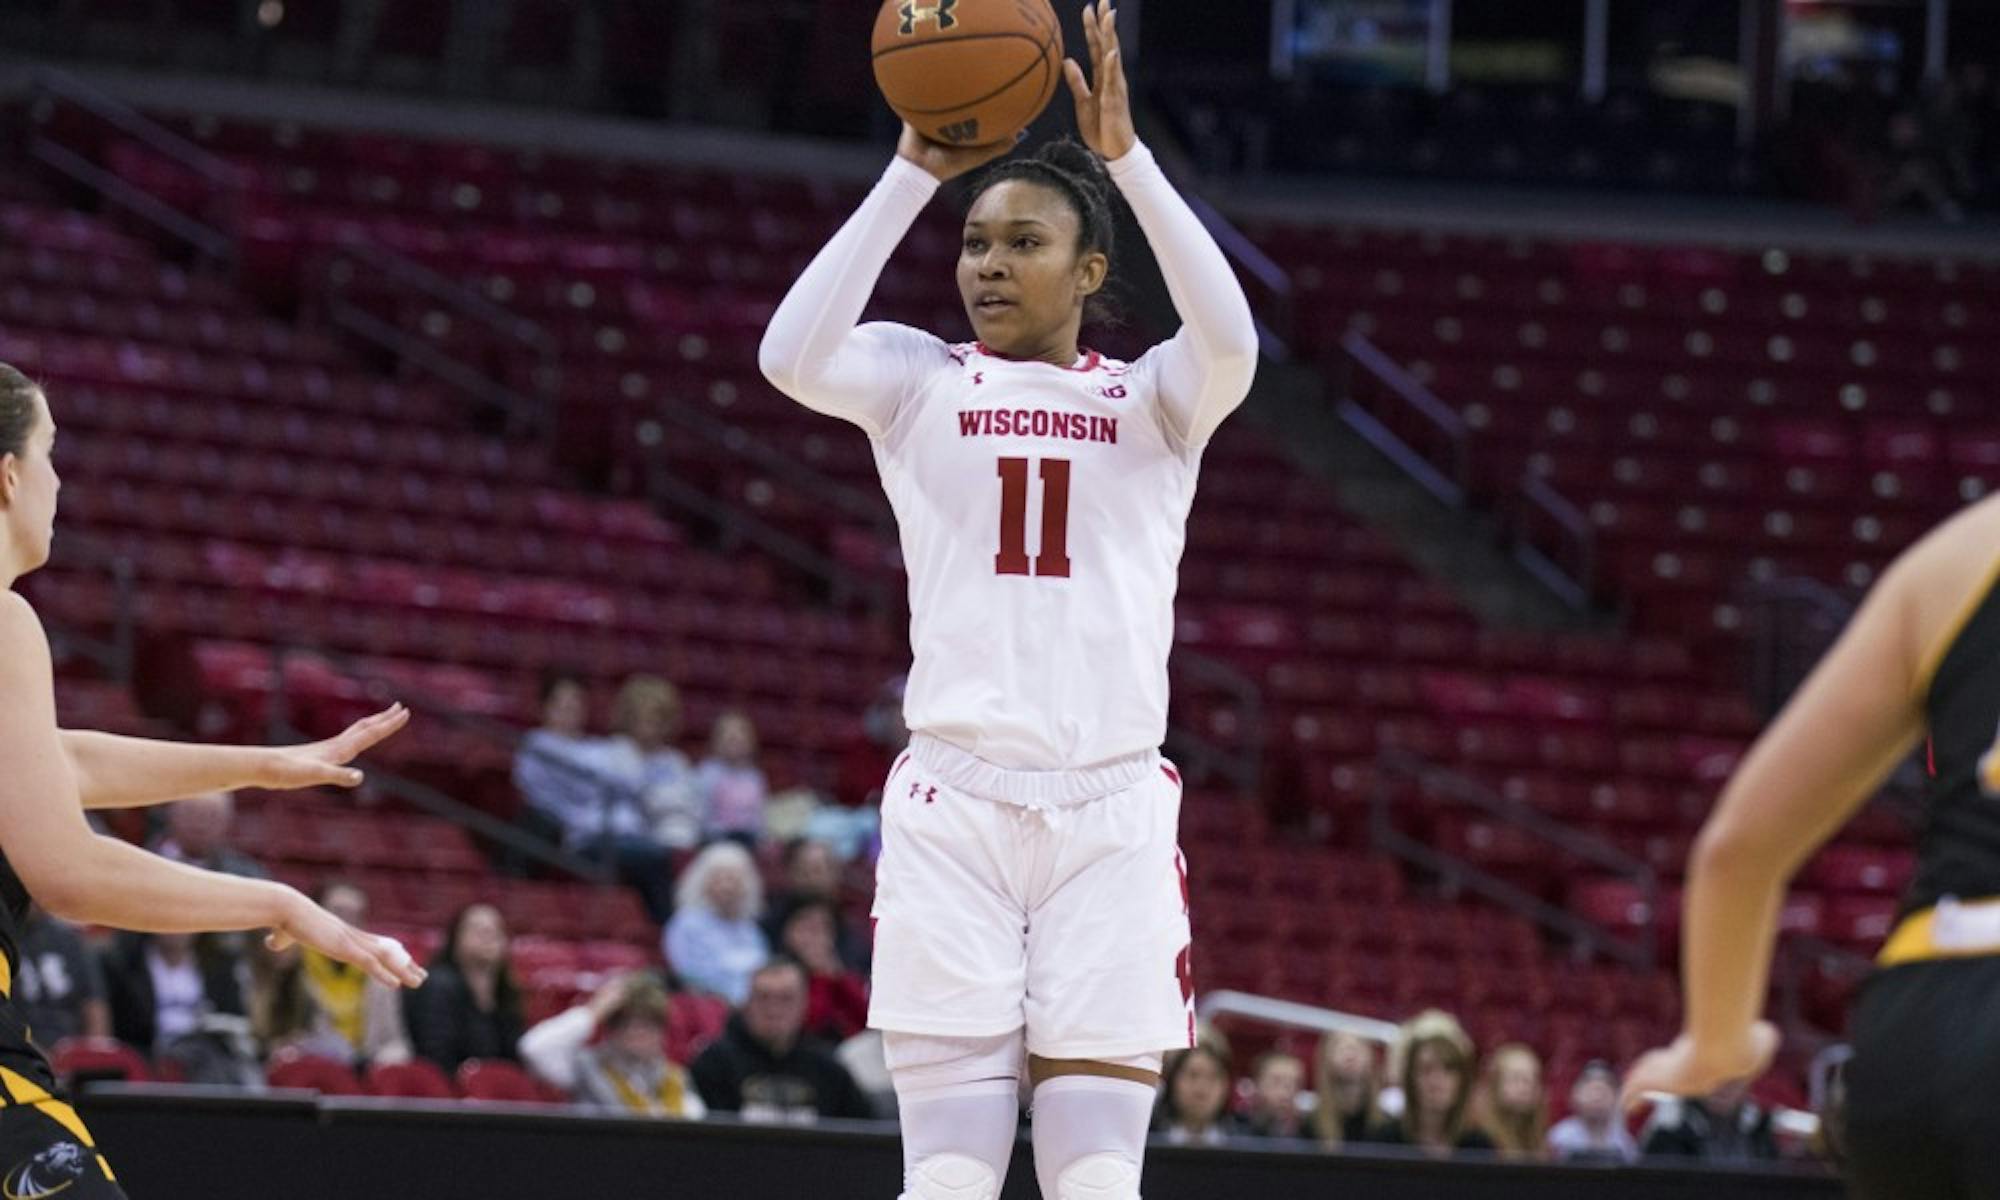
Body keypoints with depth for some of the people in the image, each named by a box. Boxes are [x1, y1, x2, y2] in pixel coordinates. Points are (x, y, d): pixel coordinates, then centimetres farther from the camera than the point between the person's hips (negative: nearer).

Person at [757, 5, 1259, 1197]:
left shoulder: (1154, 401, 10)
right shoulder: (920, 381, 10)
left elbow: (1230, 344, -12)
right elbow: (792, 356, -10)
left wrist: (1128, 157, -13)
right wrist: (913, 176, -8)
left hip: (1113, 813, 0)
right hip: (956, 802, 0)